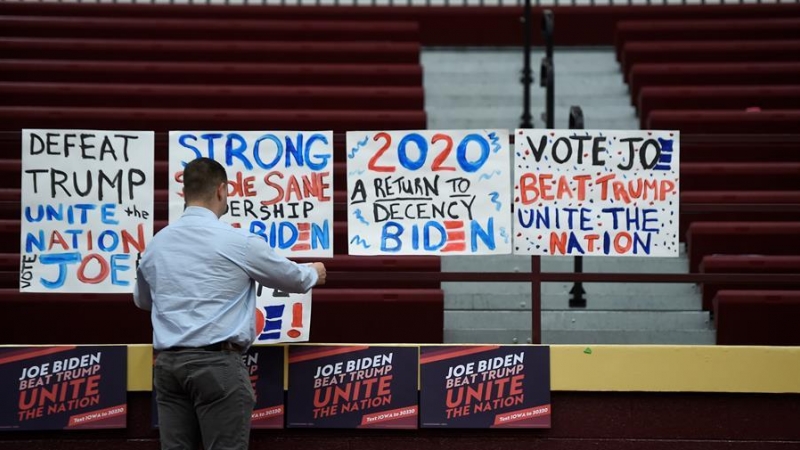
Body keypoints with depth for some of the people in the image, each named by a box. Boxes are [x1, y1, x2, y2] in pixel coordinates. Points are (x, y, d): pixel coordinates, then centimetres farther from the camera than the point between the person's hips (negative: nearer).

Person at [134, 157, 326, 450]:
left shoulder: (156, 244, 10)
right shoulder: (238, 242, -5)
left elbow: (142, 300, 30)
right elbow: (292, 278, 11)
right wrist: (314, 274, 34)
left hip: (167, 363, 6)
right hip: (217, 362, -5)